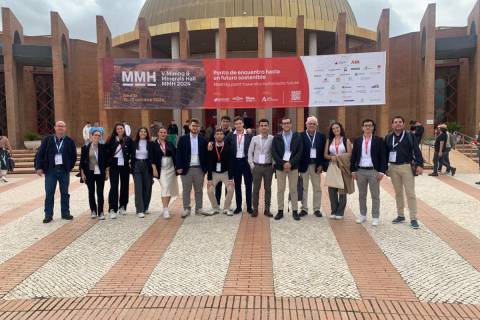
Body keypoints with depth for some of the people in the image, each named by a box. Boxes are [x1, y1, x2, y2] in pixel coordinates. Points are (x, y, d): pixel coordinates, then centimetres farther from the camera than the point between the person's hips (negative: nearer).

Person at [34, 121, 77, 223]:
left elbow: (74, 156, 10)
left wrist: (70, 167, 4)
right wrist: (39, 167, -6)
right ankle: (48, 215, 11)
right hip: (50, 170, -1)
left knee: (65, 193, 9)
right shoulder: (47, 139, 1)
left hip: (64, 171, 1)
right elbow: (40, 154, 0)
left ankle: (65, 213, 18)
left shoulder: (69, 141, 2)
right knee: (49, 194, 3)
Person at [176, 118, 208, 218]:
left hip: (199, 169, 2)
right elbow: (179, 154, -3)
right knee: (186, 190, 6)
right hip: (186, 168, -2)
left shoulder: (203, 140, 5)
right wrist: (179, 167, -11)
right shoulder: (183, 139, 0)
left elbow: (205, 155, 7)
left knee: (199, 190, 9)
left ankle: (199, 208, 19)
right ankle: (186, 209, 14)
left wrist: (205, 168, 2)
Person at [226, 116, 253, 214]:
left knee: (248, 185, 6)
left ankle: (249, 206, 15)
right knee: (237, 185, 10)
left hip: (246, 162, -2)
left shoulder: (249, 135, -3)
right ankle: (238, 206, 19)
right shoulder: (231, 136, 4)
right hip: (236, 162, 2)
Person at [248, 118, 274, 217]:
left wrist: (274, 164, -3)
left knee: (268, 188, 7)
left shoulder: (272, 139, -1)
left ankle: (267, 209, 15)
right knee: (256, 188, 5)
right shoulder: (255, 138, 2)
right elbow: (250, 152, 5)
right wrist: (251, 164, 0)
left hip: (268, 167, 0)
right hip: (257, 166, 0)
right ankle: (255, 209, 12)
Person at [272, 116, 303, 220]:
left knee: (293, 189, 4)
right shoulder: (276, 138, 5)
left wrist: (291, 163, -13)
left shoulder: (297, 137, 3)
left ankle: (295, 211, 11)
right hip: (280, 166, 1)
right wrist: (283, 163, -12)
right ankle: (280, 211, 12)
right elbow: (274, 153, -2)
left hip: (293, 166, -1)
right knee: (280, 189, 5)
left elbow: (300, 152, -3)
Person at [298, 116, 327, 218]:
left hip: (316, 165, 2)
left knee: (317, 188, 8)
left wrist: (321, 165, -4)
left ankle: (317, 209, 18)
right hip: (304, 165, -2)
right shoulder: (300, 136, -2)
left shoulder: (321, 136, 5)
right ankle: (304, 209, 16)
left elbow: (324, 151, 5)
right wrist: (298, 165, -9)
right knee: (304, 188, 6)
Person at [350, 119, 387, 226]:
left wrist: (382, 171, -9)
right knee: (361, 195, 11)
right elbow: (353, 156, 8)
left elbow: (383, 157, -3)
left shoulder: (378, 140, 0)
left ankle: (375, 218, 11)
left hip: (374, 171, -3)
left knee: (375, 195, 3)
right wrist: (353, 170, 1)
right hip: (360, 171, 3)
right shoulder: (357, 141, 7)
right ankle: (363, 215, 23)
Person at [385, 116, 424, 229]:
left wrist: (419, 164, -14)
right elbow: (385, 153, 11)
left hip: (407, 167, -3)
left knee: (410, 193, -3)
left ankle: (413, 219, 2)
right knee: (398, 193, 12)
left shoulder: (409, 136, -1)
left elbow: (417, 151, -6)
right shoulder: (388, 138, 8)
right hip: (393, 168, 4)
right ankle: (400, 216, 23)